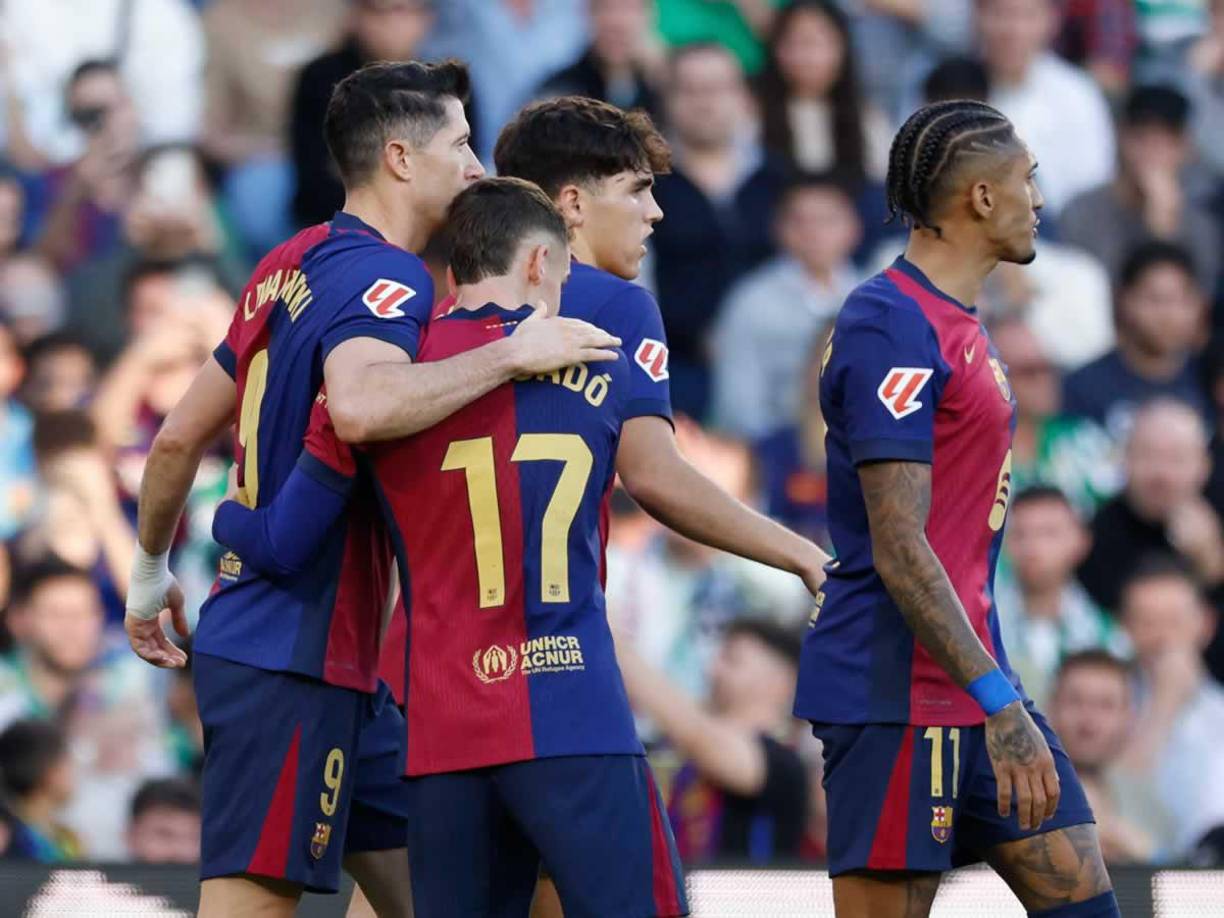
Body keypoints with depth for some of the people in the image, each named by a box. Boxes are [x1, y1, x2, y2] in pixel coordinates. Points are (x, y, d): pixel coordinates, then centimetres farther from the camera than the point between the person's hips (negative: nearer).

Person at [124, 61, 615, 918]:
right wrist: (511, 356, -29)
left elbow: (180, 437, 19)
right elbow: (359, 407, -37)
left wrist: (151, 570, 31)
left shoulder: (289, 266, 14)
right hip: (295, 656, -10)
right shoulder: (382, 278, -14)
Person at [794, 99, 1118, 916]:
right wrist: (998, 703, -24)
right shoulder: (892, 328, -15)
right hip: (898, 692, -10)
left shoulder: (958, 325, 16)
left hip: (975, 681, 10)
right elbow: (898, 549, -21)